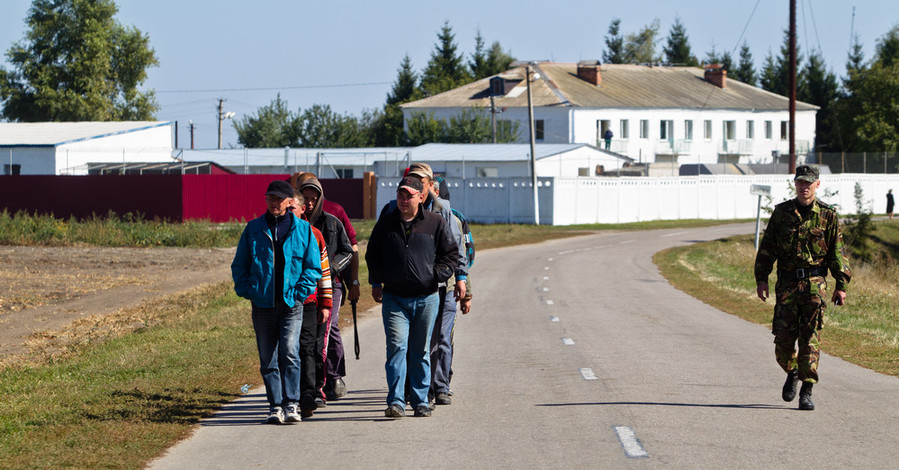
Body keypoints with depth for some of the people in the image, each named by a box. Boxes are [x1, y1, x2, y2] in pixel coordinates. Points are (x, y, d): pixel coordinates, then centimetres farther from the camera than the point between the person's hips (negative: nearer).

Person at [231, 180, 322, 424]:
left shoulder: (303, 230, 4)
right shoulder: (253, 229, 8)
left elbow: (313, 267, 8)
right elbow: (239, 265, 14)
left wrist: (300, 292, -4)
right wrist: (246, 290, 1)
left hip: (291, 305, -2)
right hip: (262, 304, 2)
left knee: (290, 353, -16)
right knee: (268, 359, 4)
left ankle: (291, 405, -12)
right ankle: (275, 407, 11)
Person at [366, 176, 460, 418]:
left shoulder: (435, 223, 1)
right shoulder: (385, 223, 6)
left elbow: (451, 253, 8)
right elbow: (372, 255, 19)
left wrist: (436, 275, -3)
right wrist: (376, 282, 10)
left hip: (426, 298, 0)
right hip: (394, 297, 0)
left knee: (421, 351, 8)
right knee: (397, 346, -13)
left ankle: (420, 401, 17)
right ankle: (396, 401, -16)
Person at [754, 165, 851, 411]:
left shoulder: (827, 215, 4)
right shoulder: (781, 212, 8)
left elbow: (837, 252, 7)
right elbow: (767, 247, 11)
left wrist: (841, 284, 1)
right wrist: (761, 278, 4)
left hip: (815, 282, -1)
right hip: (787, 283, 1)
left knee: (810, 338, -7)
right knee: (783, 337, -2)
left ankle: (806, 392, -4)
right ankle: (792, 372, 28)